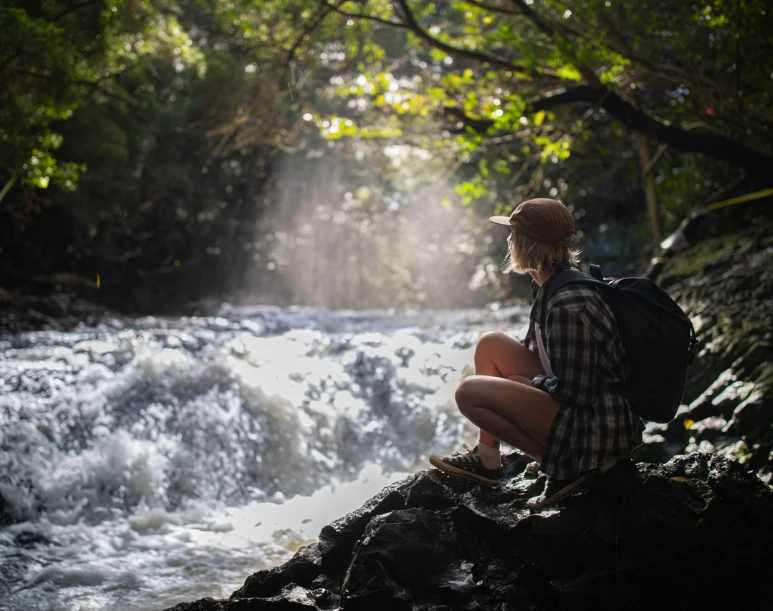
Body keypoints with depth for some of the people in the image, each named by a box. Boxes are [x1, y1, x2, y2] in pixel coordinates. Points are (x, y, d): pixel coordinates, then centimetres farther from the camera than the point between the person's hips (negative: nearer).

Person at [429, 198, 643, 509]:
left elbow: (572, 392, -23)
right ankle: (486, 458, 13)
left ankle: (565, 468, -7)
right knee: (490, 345, 11)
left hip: (597, 433, -10)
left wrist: (527, 382, -7)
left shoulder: (568, 307, -25)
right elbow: (535, 351, 22)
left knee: (469, 392, -16)